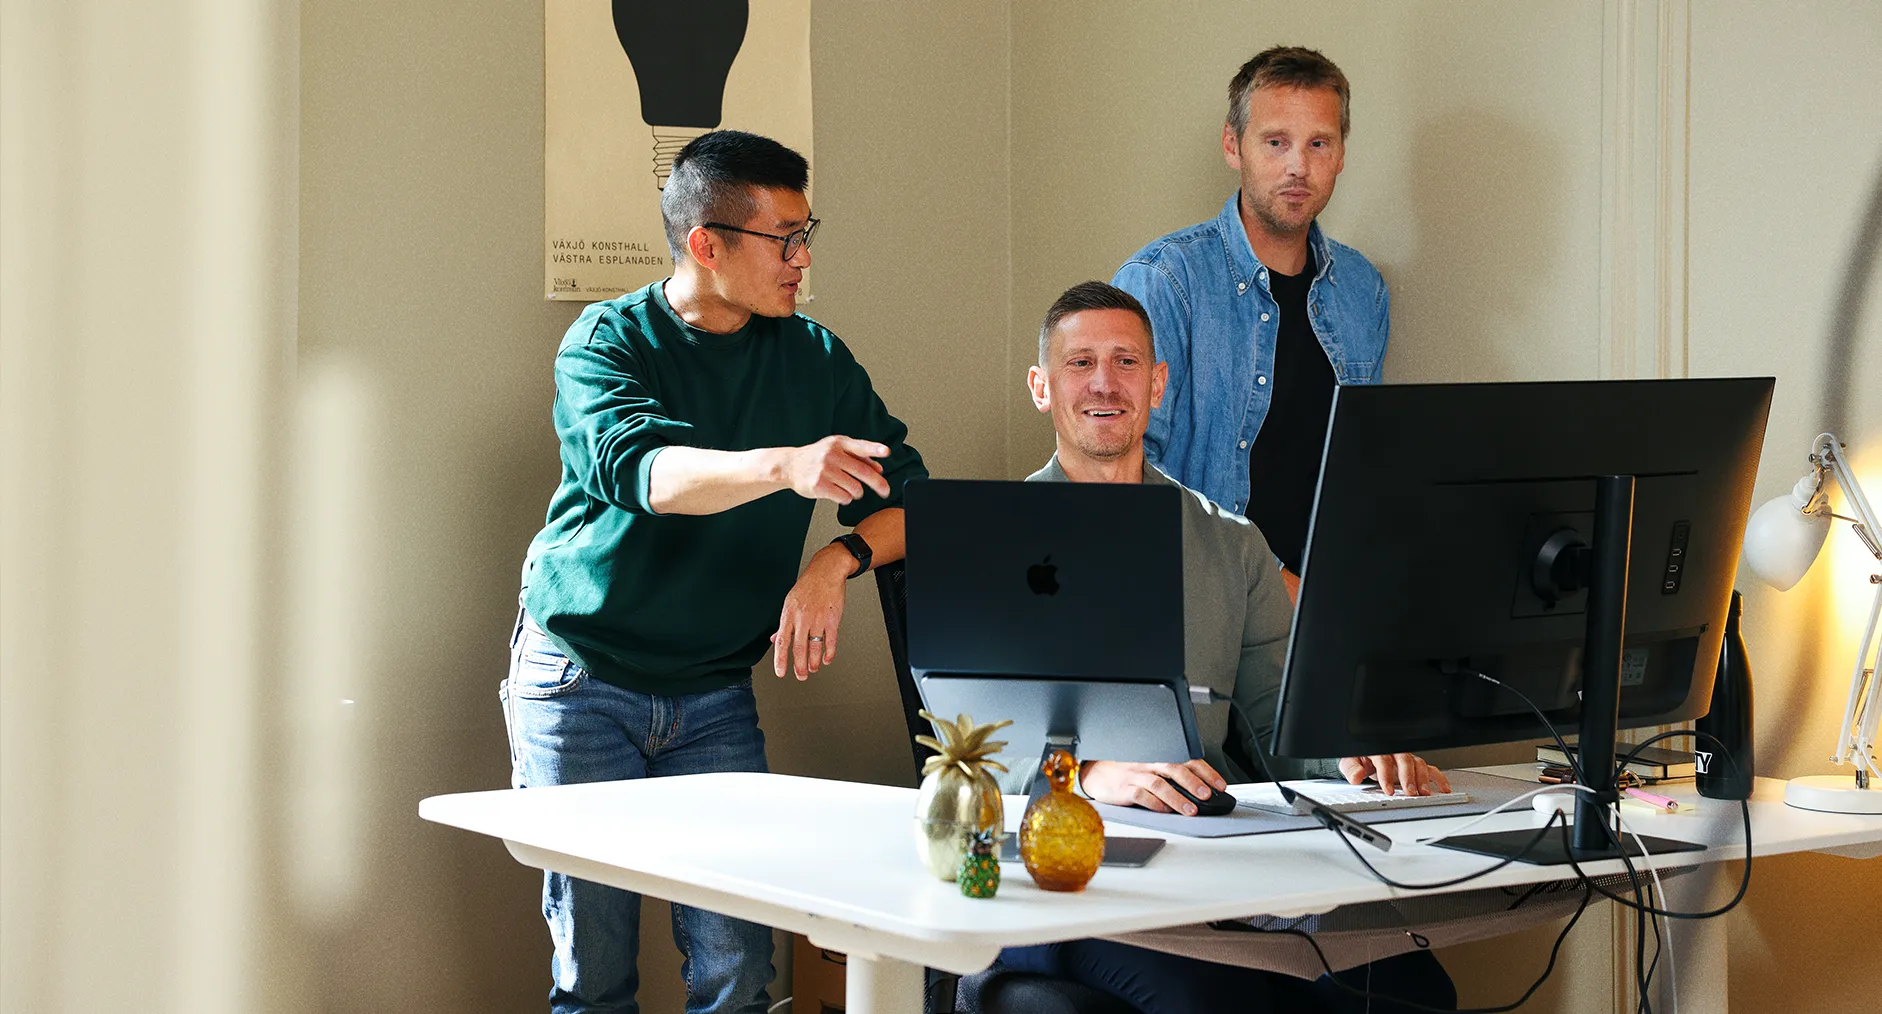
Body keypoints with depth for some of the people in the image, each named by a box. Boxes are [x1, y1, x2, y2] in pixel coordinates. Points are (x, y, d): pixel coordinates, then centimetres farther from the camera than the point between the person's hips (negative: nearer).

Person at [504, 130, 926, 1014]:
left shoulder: (816, 360, 3)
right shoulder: (606, 341, -8)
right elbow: (642, 471, -27)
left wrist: (837, 562, -20)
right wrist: (787, 466, -45)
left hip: (716, 696, 3)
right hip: (581, 677, -3)